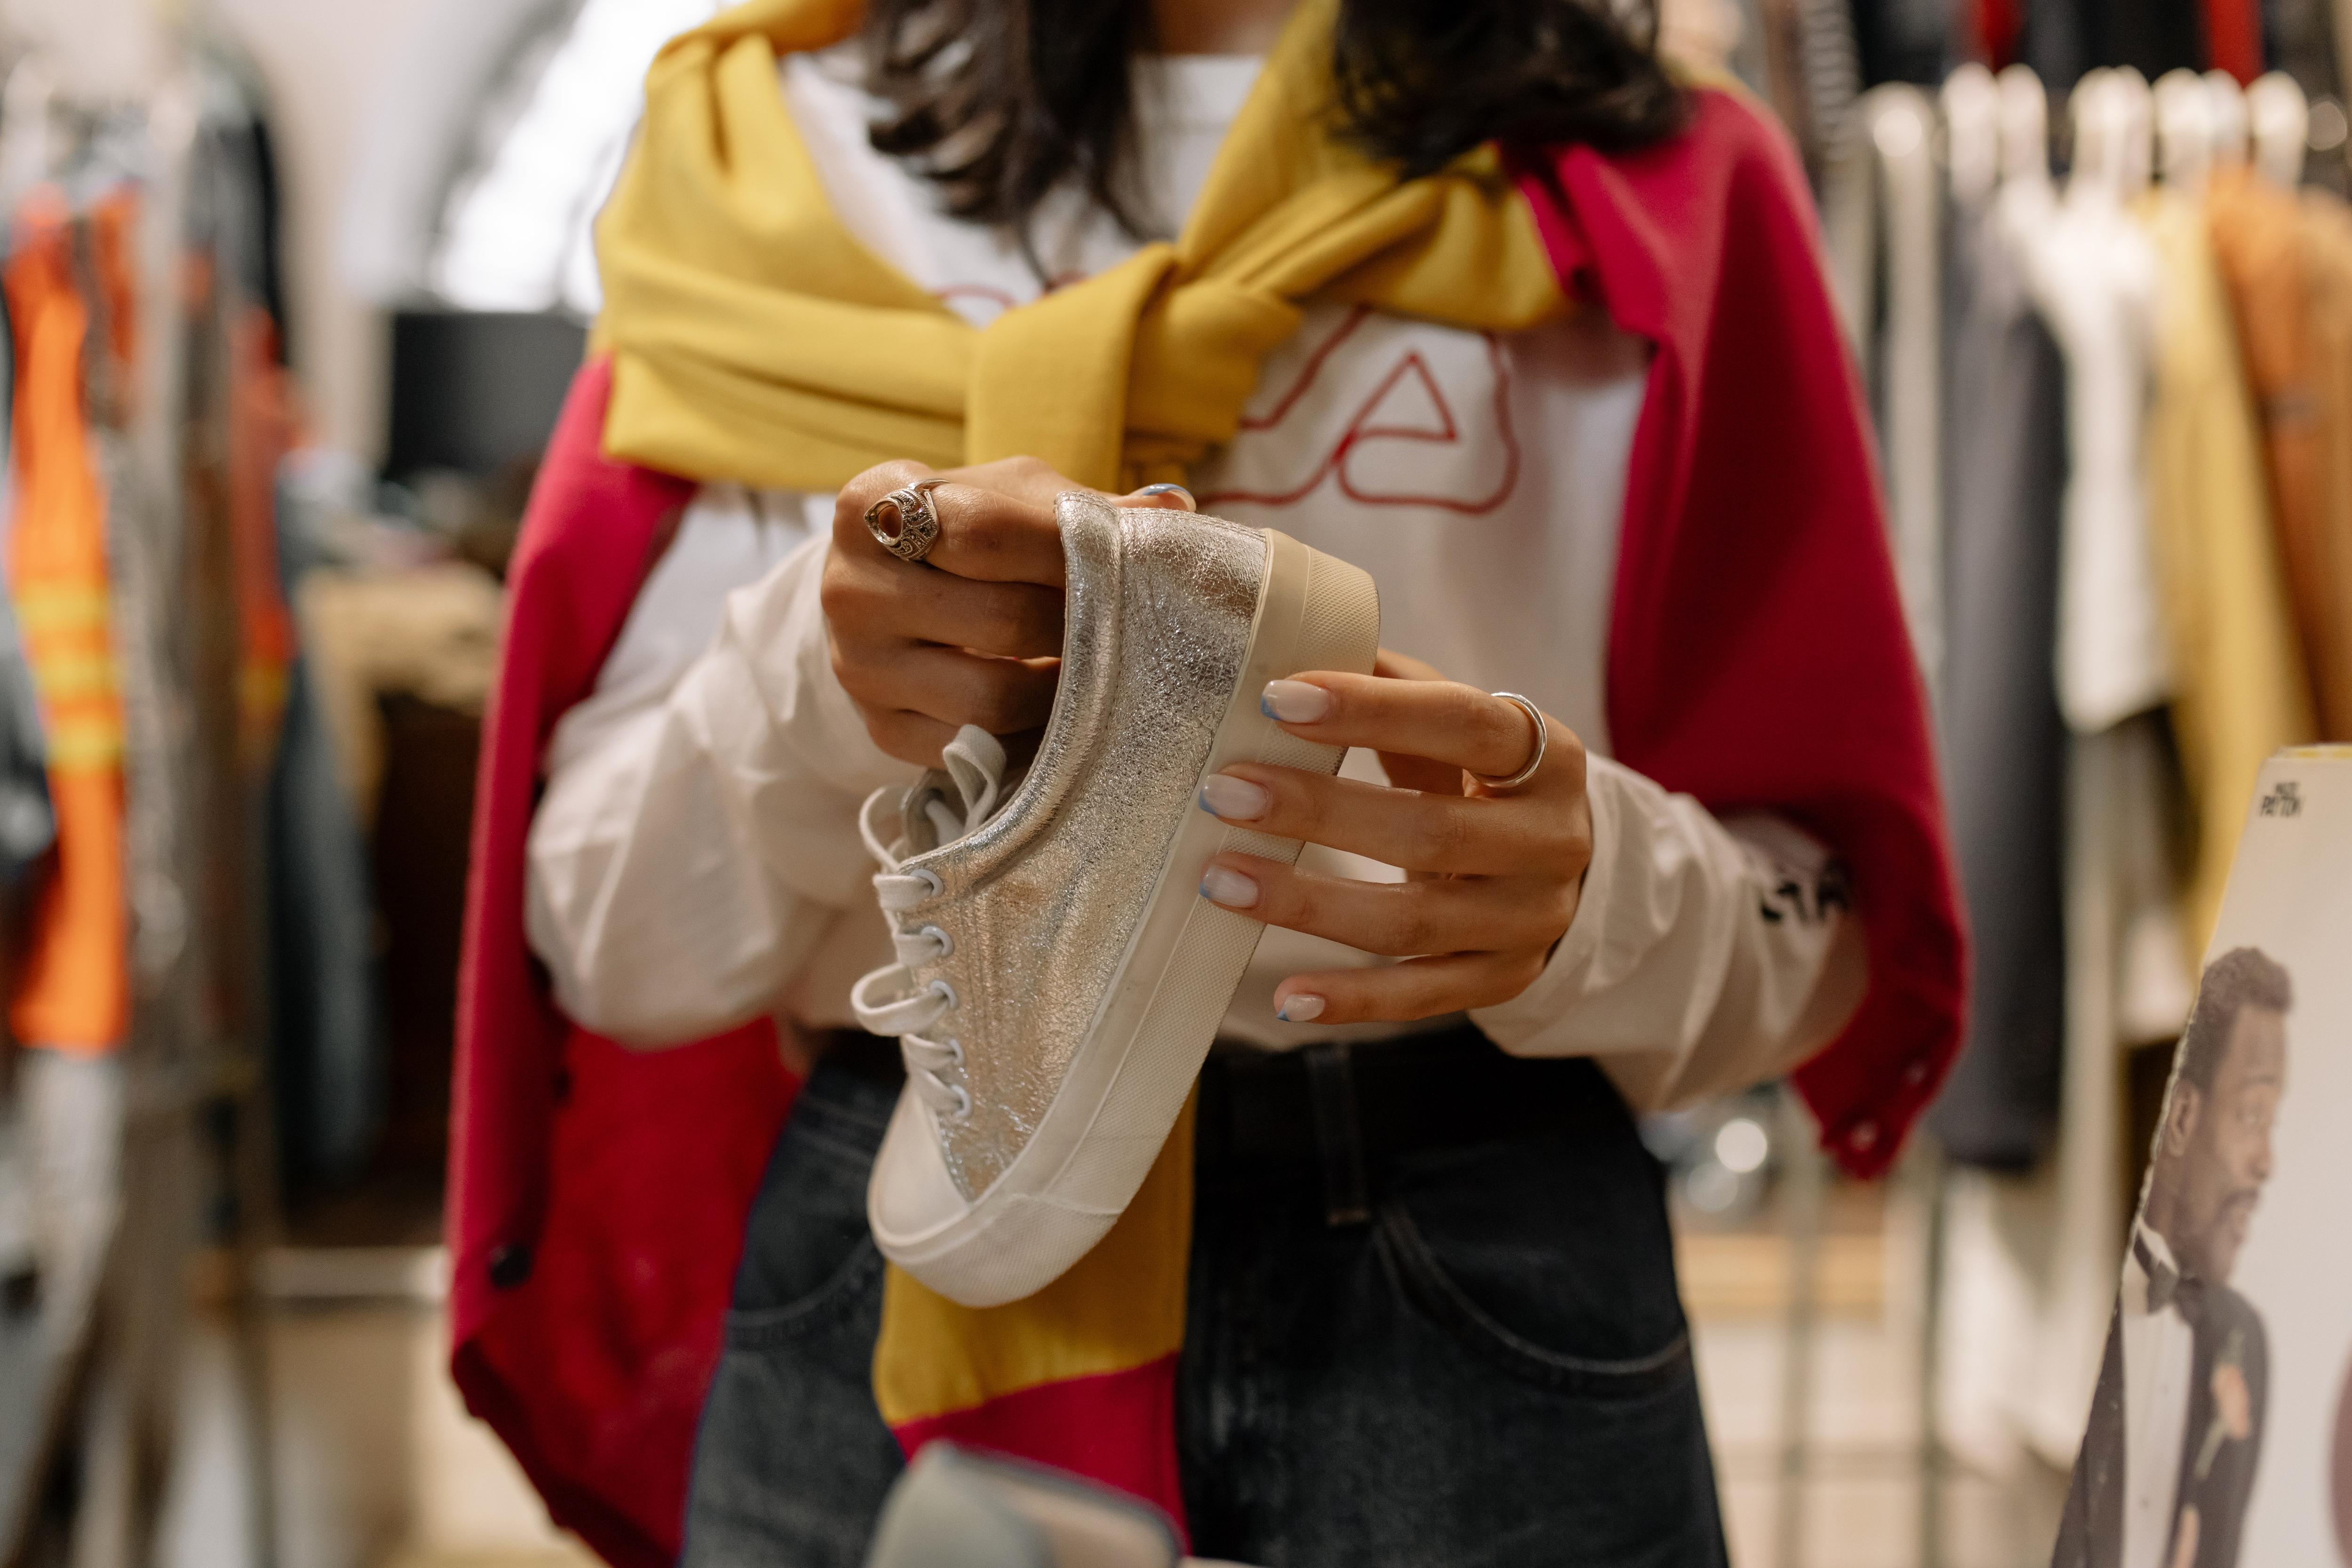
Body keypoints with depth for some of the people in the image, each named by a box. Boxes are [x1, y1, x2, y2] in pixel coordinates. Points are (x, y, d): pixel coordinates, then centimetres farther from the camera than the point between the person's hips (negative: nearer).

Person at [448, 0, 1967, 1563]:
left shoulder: (1658, 181, 2)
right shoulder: (768, 157, 5)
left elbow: (1826, 929, 1)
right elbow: (612, 947, 1)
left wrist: (1590, 889, -22)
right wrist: (808, 687, -20)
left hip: (1472, 1317, 0)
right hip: (881, 1281, 1)